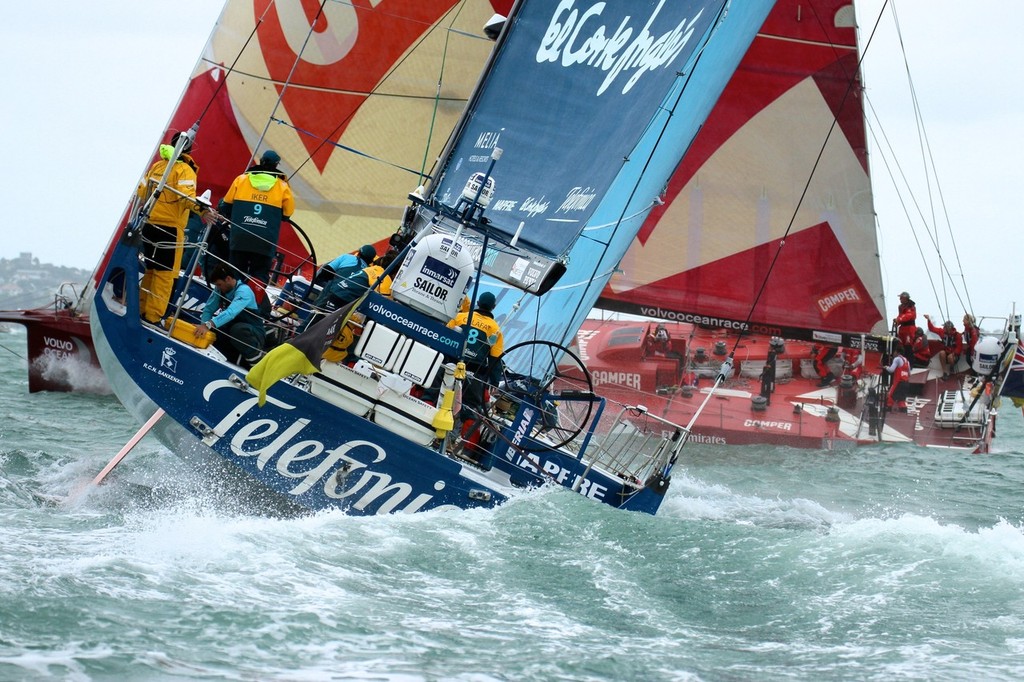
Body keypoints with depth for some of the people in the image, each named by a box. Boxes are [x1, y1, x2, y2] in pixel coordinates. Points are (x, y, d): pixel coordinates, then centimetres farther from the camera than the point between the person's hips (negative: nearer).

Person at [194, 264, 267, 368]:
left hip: (254, 334, -7)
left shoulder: (244, 291, -23)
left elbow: (231, 312, -38)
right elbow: (208, 309, -4)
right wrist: (203, 327, -24)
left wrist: (208, 325, -49)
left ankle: (255, 357, -15)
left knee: (237, 329, -37)